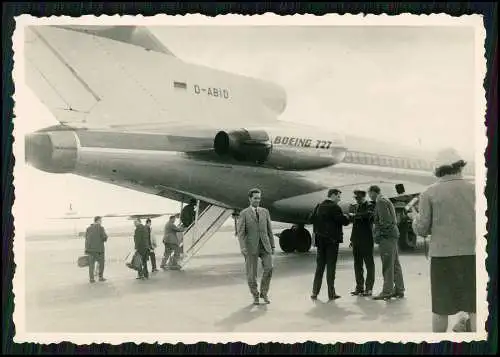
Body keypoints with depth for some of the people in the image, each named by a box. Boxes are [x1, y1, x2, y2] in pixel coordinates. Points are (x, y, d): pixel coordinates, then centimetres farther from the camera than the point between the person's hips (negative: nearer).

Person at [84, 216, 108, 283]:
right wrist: (105, 234, 11)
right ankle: (100, 277, 10)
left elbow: (86, 239, 9)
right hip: (99, 249, -4)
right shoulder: (101, 228, -6)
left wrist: (86, 249, 12)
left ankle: (91, 278, 1)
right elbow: (105, 238, -11)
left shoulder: (88, 228, 9)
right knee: (101, 263, 10)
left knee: (91, 264, 6)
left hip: (90, 249, 4)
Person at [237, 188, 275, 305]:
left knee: (269, 268, -13)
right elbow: (241, 233, -8)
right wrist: (242, 247, -21)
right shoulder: (244, 214, -1)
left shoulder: (265, 212, 10)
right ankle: (255, 296, 19)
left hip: (265, 246, 3)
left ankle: (264, 292, 5)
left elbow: (269, 230, 13)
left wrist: (273, 246, 10)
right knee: (252, 273, -1)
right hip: (251, 247, -3)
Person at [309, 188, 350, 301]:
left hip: (320, 240, 6)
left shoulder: (319, 207, 7)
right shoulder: (334, 207, -13)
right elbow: (344, 221, -15)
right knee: (331, 266, -1)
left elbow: (312, 218, 11)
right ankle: (331, 294, 3)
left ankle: (315, 292, 12)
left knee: (319, 266, 12)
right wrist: (346, 216, 5)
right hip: (332, 240, -6)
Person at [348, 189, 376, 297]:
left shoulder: (370, 206, -6)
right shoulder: (356, 206, 17)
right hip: (357, 240, 8)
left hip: (366, 240, -8)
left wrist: (354, 215, -25)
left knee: (369, 264, 0)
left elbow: (368, 215, -30)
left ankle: (369, 288, 3)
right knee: (357, 264, 10)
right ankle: (359, 287, 17)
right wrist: (352, 239, 16)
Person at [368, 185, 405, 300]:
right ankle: (399, 290, 15)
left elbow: (385, 220, -18)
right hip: (392, 234, 10)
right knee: (395, 264, 11)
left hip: (386, 235, -10)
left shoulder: (381, 201, -9)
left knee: (387, 265, -10)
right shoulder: (385, 200, 22)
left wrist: (378, 235, -12)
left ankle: (387, 292, -9)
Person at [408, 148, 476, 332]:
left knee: (441, 308, 10)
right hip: (471, 254, 1)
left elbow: (422, 230, -3)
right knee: (474, 308, 5)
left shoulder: (429, 193, -2)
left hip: (442, 255, 0)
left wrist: (415, 218, 17)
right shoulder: (473, 190, 1)